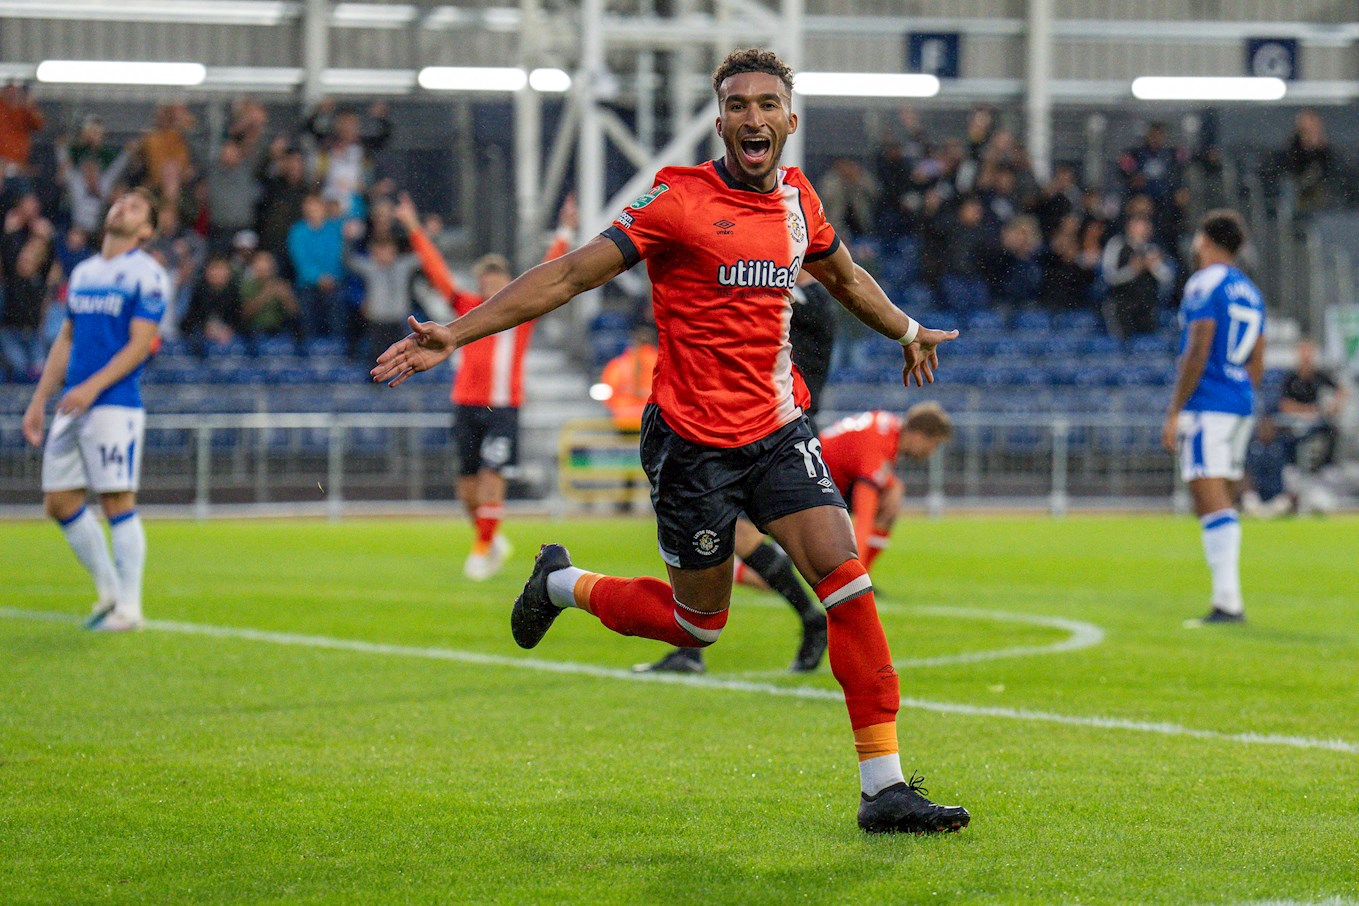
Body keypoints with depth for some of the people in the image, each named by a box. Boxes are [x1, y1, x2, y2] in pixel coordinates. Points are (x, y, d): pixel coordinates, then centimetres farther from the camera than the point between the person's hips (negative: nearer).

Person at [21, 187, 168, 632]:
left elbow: (140, 343, -11)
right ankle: (108, 590, 17)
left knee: (117, 502, -8)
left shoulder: (146, 274, -4)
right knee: (58, 501, 5)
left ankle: (129, 607, -2)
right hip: (72, 405, 7)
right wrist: (38, 401, 16)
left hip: (115, 404, -7)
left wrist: (92, 387, -20)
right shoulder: (84, 272, 18)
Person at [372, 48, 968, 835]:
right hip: (693, 438, -5)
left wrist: (907, 331, 42)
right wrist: (457, 334, -20)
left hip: (778, 430, 5)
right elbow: (571, 276, -13)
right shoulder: (680, 201, -12)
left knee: (846, 578, -12)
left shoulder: (796, 196, 6)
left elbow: (842, 274, 29)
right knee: (698, 625, 6)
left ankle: (884, 787, -7)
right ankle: (562, 585, 36)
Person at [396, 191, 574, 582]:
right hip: (467, 403, 2)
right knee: (468, 479, 5)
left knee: (493, 476, -10)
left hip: (505, 406, -2)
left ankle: (483, 548, -2)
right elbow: (438, 272, 6)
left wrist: (565, 233, 1)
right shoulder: (468, 307, 7)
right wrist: (415, 231, 3)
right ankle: (490, 538, 25)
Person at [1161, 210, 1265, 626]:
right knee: (1222, 505, 12)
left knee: (1211, 503, -12)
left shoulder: (1204, 284, -8)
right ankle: (1227, 600, 9)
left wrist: (1174, 412, -13)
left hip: (1208, 404, -9)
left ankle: (1228, 601, -19)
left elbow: (1197, 352, -15)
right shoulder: (1249, 291, 18)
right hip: (1241, 405, 9)